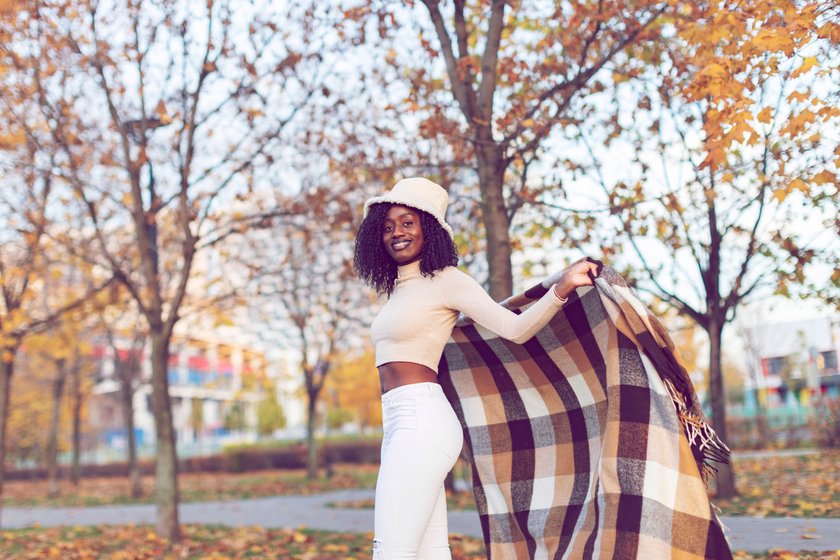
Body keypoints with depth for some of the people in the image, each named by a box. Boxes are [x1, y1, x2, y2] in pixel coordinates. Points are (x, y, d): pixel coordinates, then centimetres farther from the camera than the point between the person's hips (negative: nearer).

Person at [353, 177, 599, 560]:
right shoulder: (399, 289, 20)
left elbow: (515, 328, -13)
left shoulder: (445, 281, -3)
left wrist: (563, 287, -25)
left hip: (421, 420, -8)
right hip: (402, 424, 8)